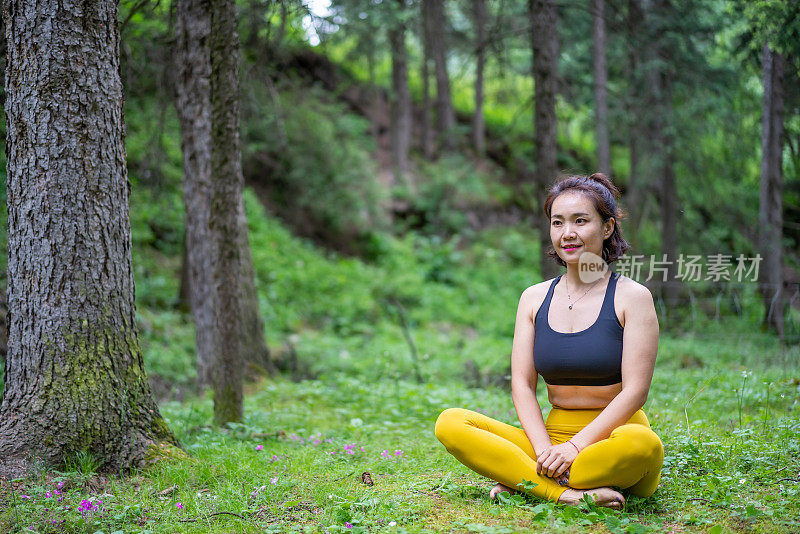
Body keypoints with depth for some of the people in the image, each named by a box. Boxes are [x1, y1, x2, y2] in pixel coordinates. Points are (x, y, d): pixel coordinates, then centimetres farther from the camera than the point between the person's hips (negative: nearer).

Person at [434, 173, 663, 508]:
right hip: (553, 432, 3)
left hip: (611, 436, -3)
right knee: (450, 423, -16)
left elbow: (635, 390, -10)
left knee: (643, 443, -39)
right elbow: (522, 385, 3)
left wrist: (574, 447, -20)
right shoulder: (534, 298, 9)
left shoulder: (632, 297, -2)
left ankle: (520, 480, -20)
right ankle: (566, 493, -25)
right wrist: (545, 450, -15)